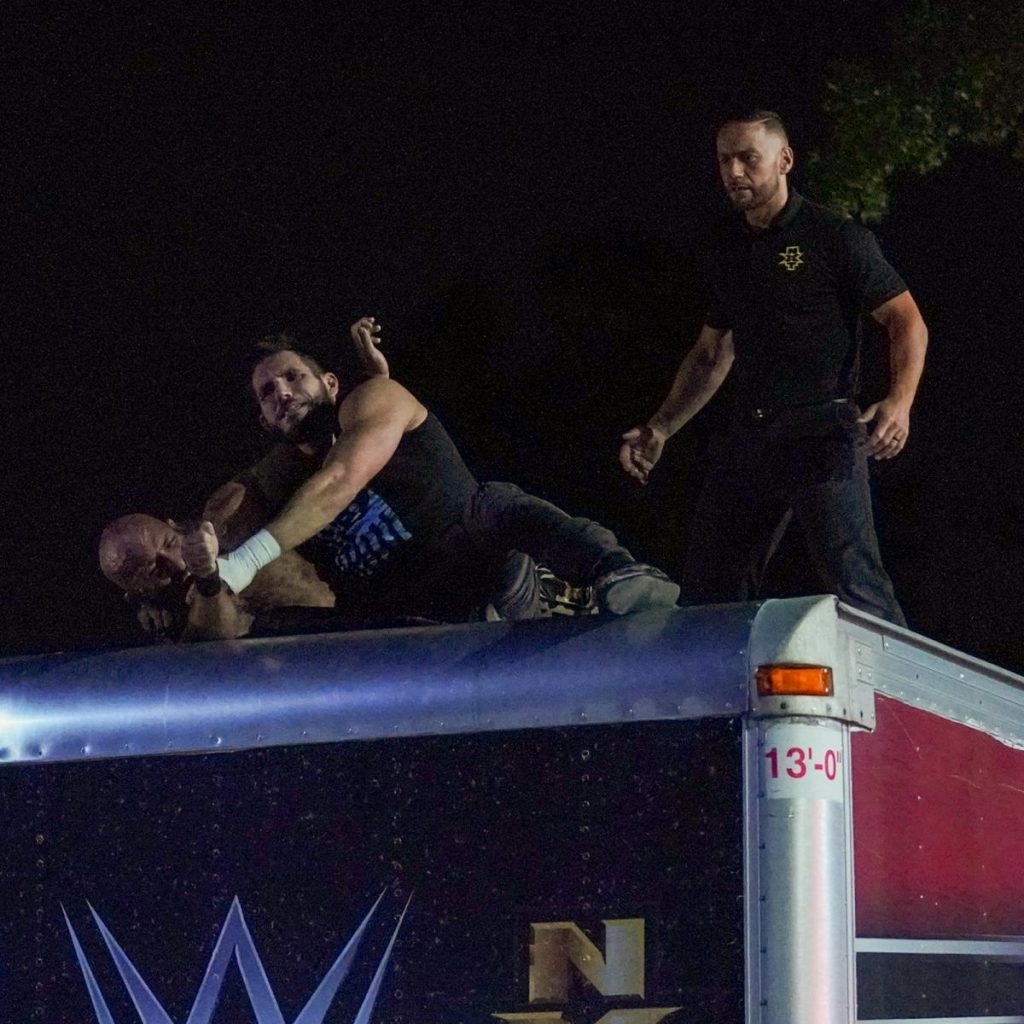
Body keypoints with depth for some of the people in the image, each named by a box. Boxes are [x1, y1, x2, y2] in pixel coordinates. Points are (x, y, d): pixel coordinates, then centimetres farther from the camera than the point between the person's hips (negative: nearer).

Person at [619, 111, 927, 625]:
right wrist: (659, 429, 19)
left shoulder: (836, 238, -1)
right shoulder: (725, 250, 18)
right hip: (747, 441, 7)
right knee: (709, 588, 6)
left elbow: (907, 321, -3)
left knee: (853, 585, -15)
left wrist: (899, 403, -20)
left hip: (823, 434, -7)